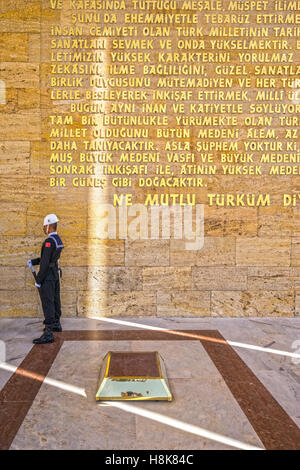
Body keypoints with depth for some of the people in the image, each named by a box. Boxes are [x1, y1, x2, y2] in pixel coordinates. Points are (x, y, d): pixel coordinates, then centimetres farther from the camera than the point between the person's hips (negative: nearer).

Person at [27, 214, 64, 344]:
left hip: (47, 276, -10)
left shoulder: (49, 241, -22)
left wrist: (38, 280, -19)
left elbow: (45, 262, -24)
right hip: (55, 274, 10)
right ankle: (56, 324, 36)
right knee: (55, 300, 21)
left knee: (47, 303, -10)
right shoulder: (58, 240, 10)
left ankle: (48, 334, -10)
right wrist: (33, 262, 10)